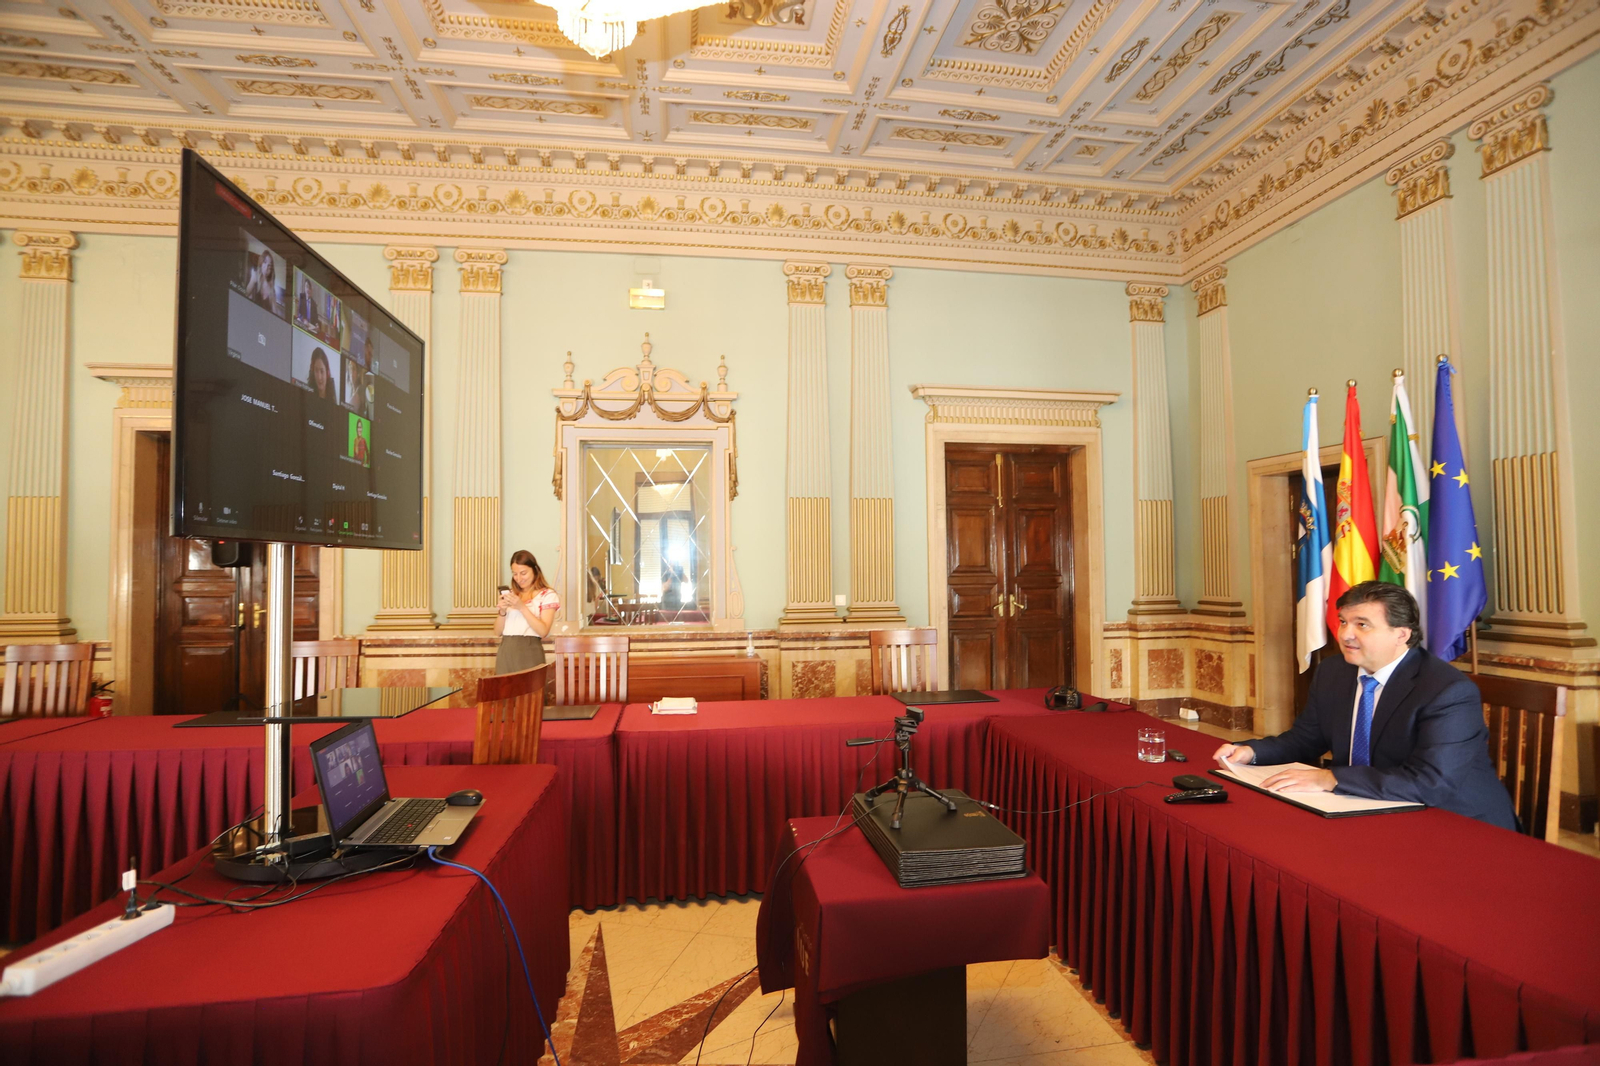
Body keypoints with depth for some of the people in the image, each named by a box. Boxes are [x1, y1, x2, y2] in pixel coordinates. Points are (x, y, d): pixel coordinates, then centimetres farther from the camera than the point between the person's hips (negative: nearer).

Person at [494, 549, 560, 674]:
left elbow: (543, 631, -11)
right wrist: (502, 611, -5)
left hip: (529, 653, -4)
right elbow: (497, 632, 12)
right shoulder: (510, 594, 16)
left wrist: (522, 607, -14)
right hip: (506, 652, 4)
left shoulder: (547, 595, 0)